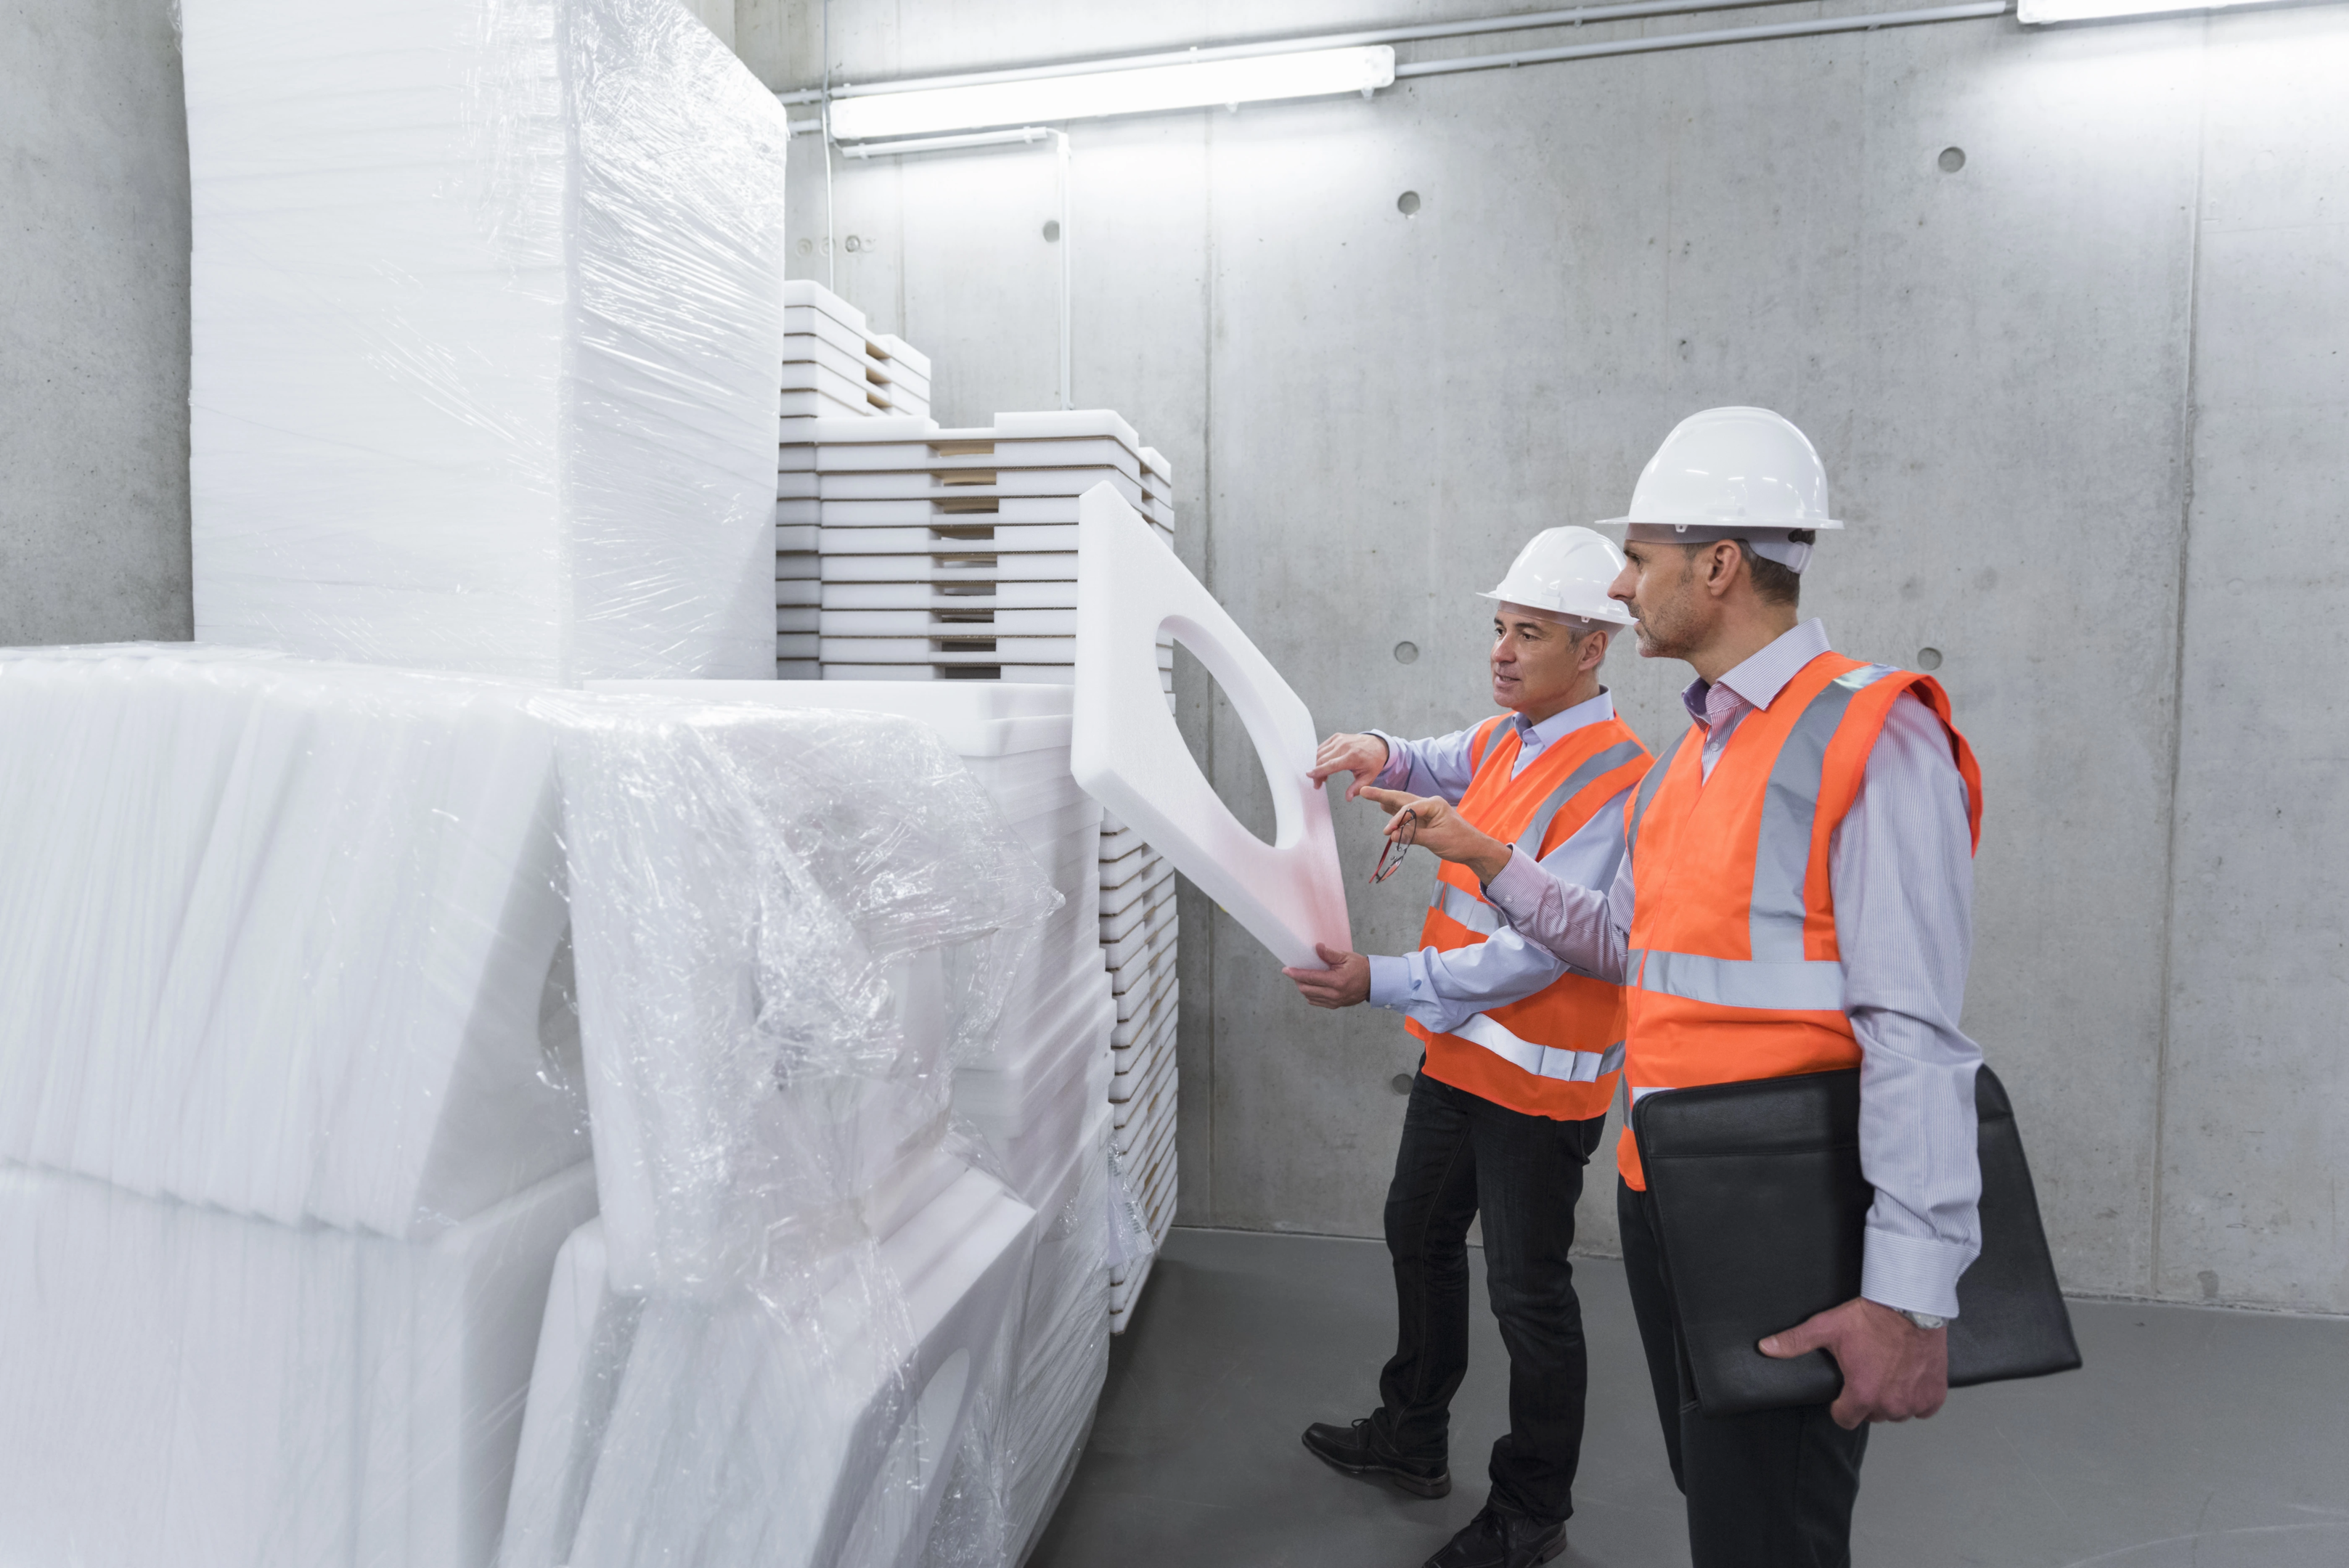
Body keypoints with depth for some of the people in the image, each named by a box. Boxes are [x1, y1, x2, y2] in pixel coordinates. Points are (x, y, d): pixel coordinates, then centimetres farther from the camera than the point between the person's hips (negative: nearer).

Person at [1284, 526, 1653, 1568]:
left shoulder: (1613, 777, -23)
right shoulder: (1502, 739, 4)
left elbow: (1538, 954, -27)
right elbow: (1432, 765, 24)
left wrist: (1382, 984, -27)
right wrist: (1377, 753, -1)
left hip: (1540, 1081, -9)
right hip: (1458, 1053, 9)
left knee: (1527, 1293, 5)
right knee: (1419, 1236, 22)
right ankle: (1411, 1440, 43)